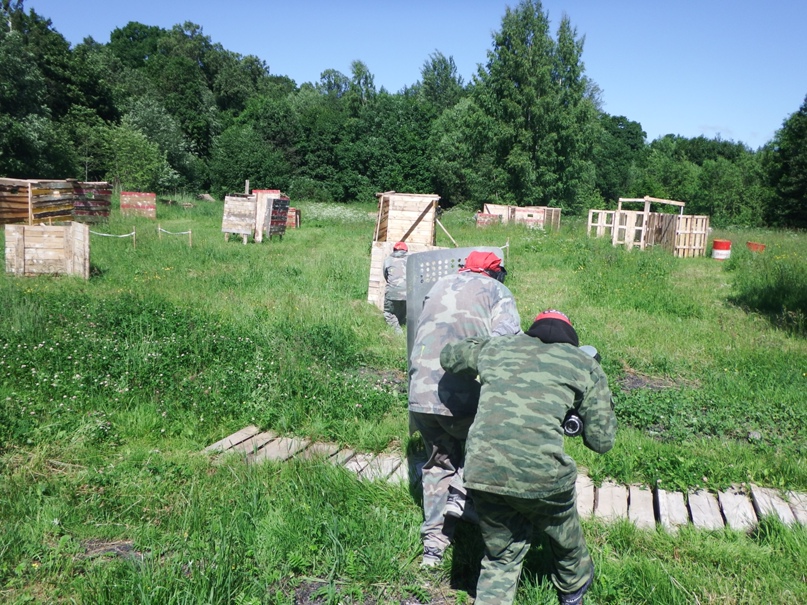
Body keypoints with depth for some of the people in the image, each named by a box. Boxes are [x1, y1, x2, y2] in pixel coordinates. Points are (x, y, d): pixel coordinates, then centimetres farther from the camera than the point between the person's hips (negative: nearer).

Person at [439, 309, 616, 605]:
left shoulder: (497, 347, 18)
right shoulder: (585, 365, 11)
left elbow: (448, 357, 36)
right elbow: (601, 441, 12)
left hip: (481, 470, 2)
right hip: (540, 474, -1)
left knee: (500, 558, 24)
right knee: (562, 533, 32)